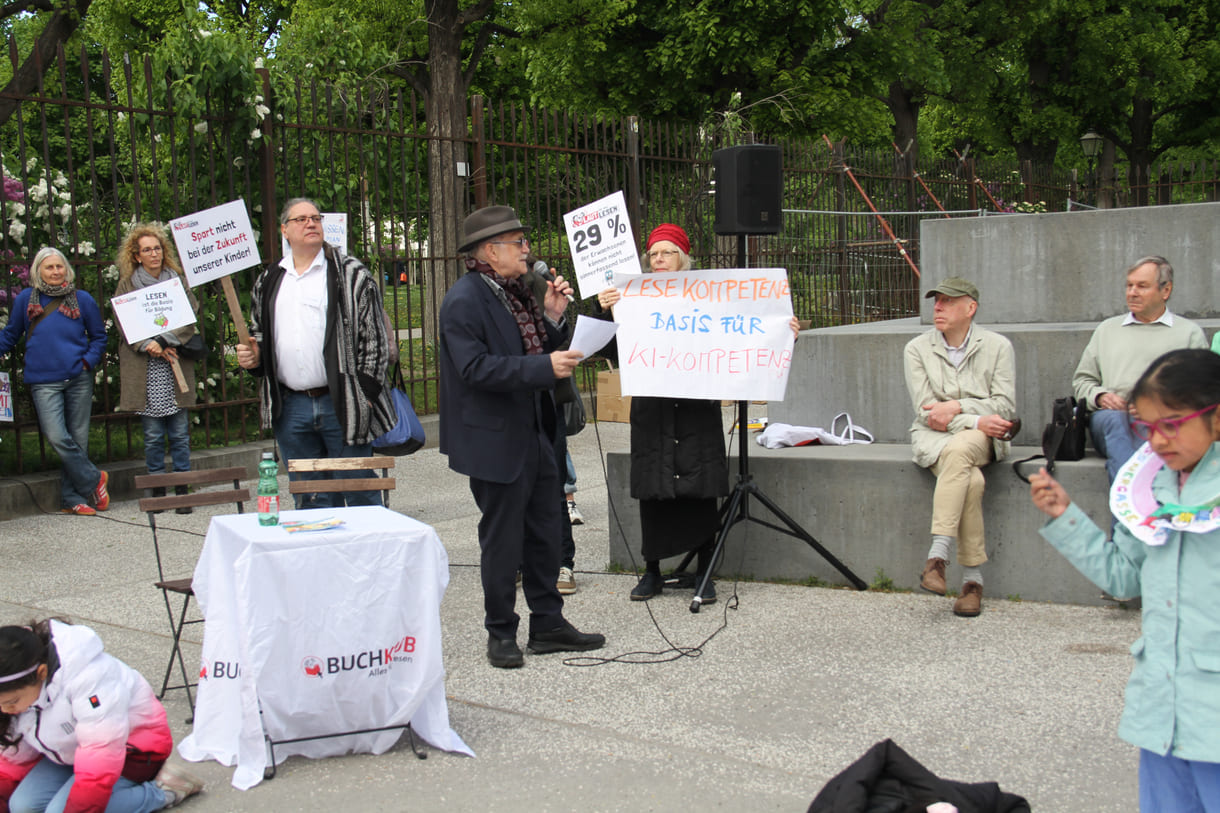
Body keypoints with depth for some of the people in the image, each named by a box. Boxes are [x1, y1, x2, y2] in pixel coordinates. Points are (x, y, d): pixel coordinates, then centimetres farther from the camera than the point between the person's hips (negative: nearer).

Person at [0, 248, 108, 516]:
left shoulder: (82, 300, 7)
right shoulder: (25, 300, 7)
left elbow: (99, 336, 15)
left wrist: (88, 361, 0)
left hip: (79, 379, 1)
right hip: (44, 381, -1)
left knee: (78, 438, 3)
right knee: (57, 438, -16)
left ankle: (73, 498, 12)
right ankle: (93, 480, 2)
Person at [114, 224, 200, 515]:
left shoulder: (178, 280, 10)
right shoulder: (127, 284, 8)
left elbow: (190, 317, 1)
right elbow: (124, 324, 0)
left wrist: (165, 341, -12)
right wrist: (148, 345, -15)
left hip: (176, 365, 1)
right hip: (145, 370, -1)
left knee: (179, 433, 1)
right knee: (153, 434, 1)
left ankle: (182, 490, 7)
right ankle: (157, 491, 9)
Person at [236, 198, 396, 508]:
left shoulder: (351, 274, 0)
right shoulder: (268, 281, 14)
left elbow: (375, 337, -4)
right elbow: (259, 334, 26)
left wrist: (365, 392, -10)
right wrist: (253, 356, 3)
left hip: (342, 405, -4)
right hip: (291, 409, 4)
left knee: (360, 493, 3)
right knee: (310, 502, 10)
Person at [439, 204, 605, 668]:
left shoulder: (516, 293, 13)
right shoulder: (464, 300, -15)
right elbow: (475, 368, -25)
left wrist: (552, 317, 1)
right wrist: (544, 367, -27)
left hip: (535, 435, 9)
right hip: (496, 442, -9)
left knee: (545, 534, 14)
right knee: (502, 541, 3)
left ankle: (548, 624, 26)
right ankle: (501, 633, 17)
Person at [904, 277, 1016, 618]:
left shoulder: (997, 346, 5)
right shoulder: (917, 349, 4)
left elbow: (1005, 407, -3)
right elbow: (926, 411, -5)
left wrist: (956, 407, -16)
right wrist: (976, 420, -17)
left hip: (981, 437, 0)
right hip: (933, 436, 1)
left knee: (958, 450, -38)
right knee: (970, 480, -33)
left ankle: (937, 556, -37)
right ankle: (972, 580, -29)